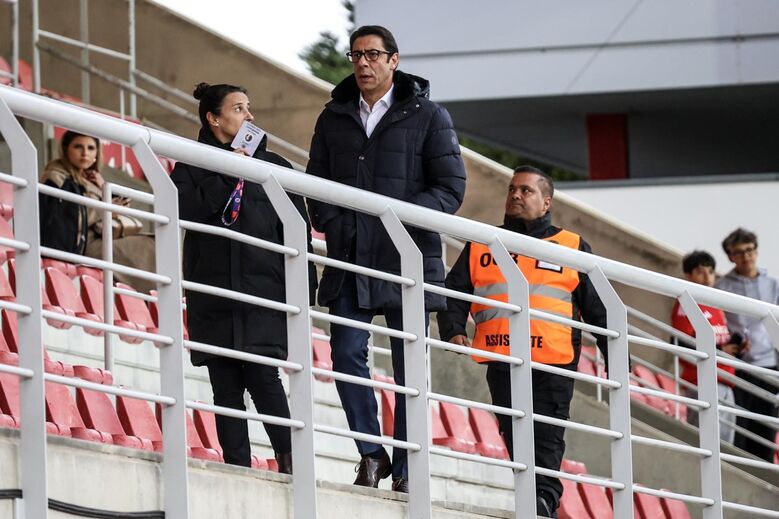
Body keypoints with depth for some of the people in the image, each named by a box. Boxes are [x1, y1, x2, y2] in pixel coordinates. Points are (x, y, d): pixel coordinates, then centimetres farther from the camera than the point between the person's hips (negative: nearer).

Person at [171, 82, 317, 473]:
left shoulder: (272, 166, 14)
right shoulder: (193, 167, 11)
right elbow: (185, 209, -9)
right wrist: (229, 173, -8)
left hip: (263, 295, -1)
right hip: (213, 292, 1)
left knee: (262, 376, -14)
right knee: (226, 386, -2)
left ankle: (289, 461, -10)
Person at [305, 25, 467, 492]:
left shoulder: (427, 116, 2)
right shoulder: (335, 118, 13)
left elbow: (452, 187, -2)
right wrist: (333, 225, -3)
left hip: (407, 261, -3)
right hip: (350, 261, 3)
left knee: (409, 367, 0)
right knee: (347, 353, -8)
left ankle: (405, 471, 6)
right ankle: (371, 454, 5)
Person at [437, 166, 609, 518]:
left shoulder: (572, 248, 12)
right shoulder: (481, 246, 18)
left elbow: (598, 309, 13)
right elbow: (454, 293, 14)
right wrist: (453, 330, -7)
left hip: (553, 365, -3)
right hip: (502, 364, 3)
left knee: (546, 436, -13)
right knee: (515, 437, 1)